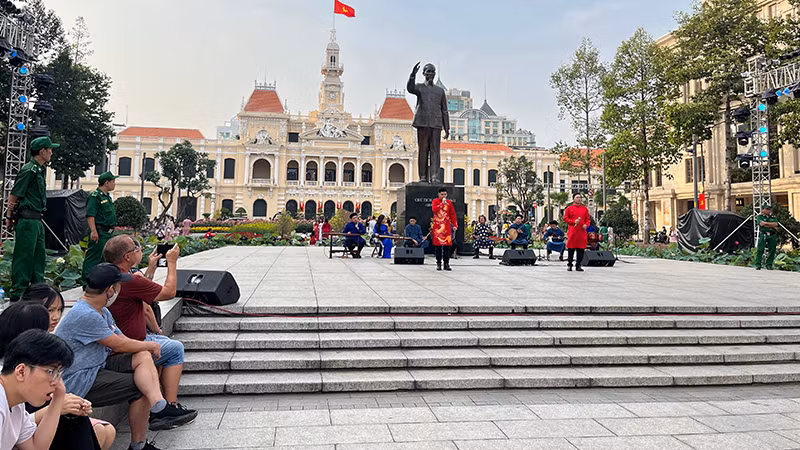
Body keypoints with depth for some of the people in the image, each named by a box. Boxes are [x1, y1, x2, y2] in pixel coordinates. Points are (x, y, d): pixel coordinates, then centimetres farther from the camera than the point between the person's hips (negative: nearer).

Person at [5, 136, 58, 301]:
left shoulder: (39, 170, 16)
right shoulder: (29, 170, -13)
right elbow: (14, 195, -11)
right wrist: (9, 217, -6)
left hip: (36, 220, 9)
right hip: (27, 219, -9)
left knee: (39, 255, 13)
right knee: (24, 256, -4)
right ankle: (18, 293, 2)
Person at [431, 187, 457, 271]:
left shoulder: (449, 203, 10)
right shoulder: (435, 201, 3)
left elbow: (452, 214, 9)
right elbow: (434, 209, -16)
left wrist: (455, 225, 0)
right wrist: (442, 203, -14)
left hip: (447, 226, 2)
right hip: (437, 226, -2)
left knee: (447, 245, -2)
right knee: (438, 245, 0)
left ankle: (446, 264, 4)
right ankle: (438, 263, 9)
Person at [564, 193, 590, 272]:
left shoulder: (585, 209, 14)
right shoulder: (569, 208, 6)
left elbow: (588, 219, 14)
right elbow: (565, 218, 1)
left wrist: (586, 225, -5)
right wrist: (573, 222, -12)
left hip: (582, 232, 3)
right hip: (572, 232, -3)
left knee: (581, 249, 2)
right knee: (571, 249, 0)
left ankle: (578, 265, 10)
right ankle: (569, 265, 9)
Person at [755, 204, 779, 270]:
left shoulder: (773, 218, 16)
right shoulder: (759, 217, 6)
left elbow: (775, 224, -2)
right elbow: (761, 224, -11)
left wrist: (766, 223, -8)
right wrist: (772, 226, -6)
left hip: (772, 236, 4)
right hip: (763, 235, -4)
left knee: (772, 250, 2)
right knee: (760, 250, -8)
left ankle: (769, 265, 9)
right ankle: (758, 265, -6)